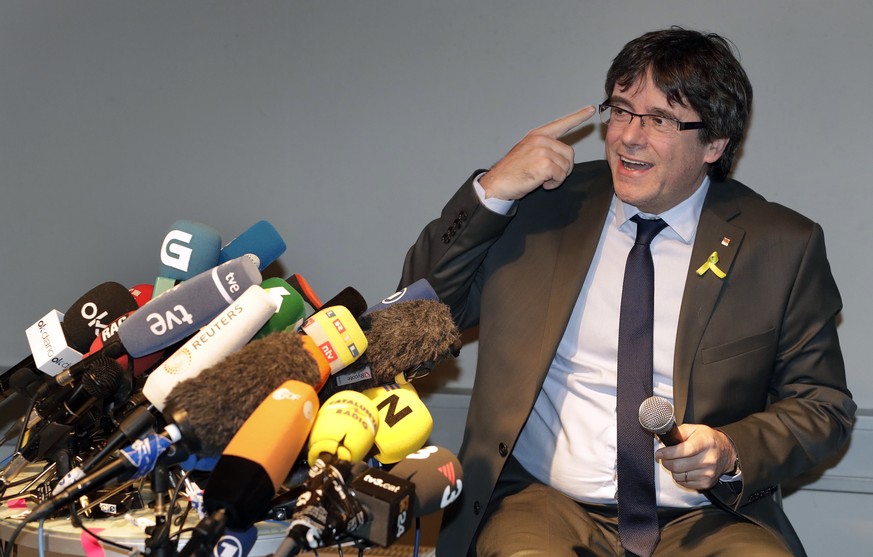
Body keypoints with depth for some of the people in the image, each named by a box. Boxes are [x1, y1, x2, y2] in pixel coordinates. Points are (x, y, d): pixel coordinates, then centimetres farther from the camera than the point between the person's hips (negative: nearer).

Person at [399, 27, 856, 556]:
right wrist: (491, 191, -5)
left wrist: (733, 452, -11)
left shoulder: (781, 247, 4)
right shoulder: (543, 204, 7)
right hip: (543, 505, 0)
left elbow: (825, 405, 8)